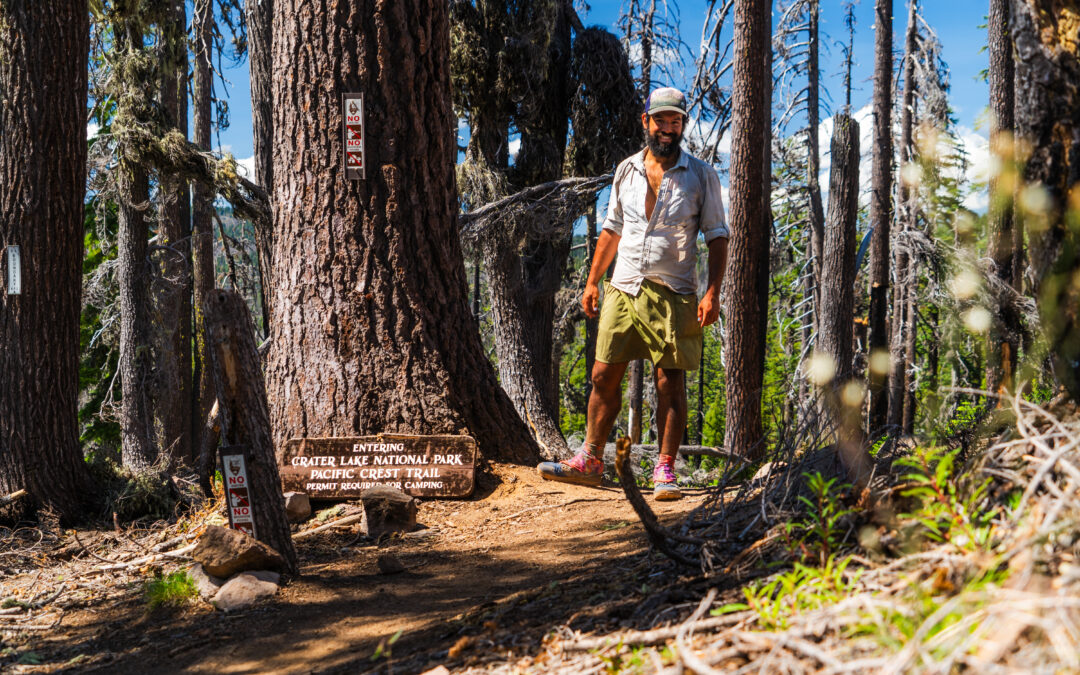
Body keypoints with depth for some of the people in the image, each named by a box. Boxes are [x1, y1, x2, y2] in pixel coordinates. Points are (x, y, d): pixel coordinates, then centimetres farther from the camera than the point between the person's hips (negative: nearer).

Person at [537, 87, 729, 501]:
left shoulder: (701, 176, 1)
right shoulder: (627, 171, 11)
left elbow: (717, 236, 0)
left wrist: (712, 293, -10)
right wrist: (592, 280, 13)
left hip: (673, 295, -3)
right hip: (623, 289, 3)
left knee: (670, 382, -3)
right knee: (604, 376, 4)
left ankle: (665, 470, 3)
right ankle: (590, 461, 14)